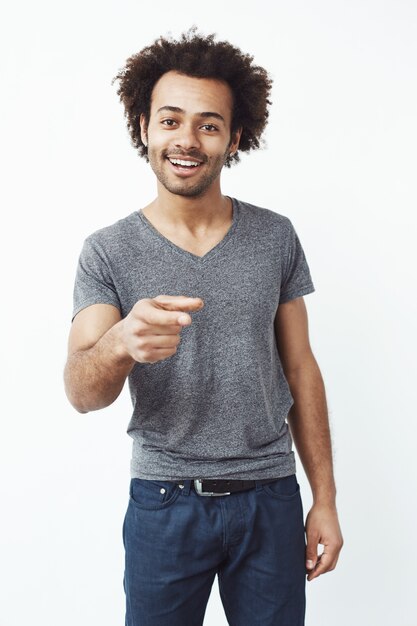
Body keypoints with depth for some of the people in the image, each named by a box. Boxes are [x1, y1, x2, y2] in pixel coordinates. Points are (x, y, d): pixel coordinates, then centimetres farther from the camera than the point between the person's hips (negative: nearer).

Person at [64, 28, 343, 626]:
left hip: (269, 497, 2)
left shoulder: (275, 238, -1)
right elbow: (81, 394, -15)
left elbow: (300, 368, 4)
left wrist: (325, 498, 3)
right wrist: (120, 343, -38)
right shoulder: (107, 252, -7)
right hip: (164, 503, -1)